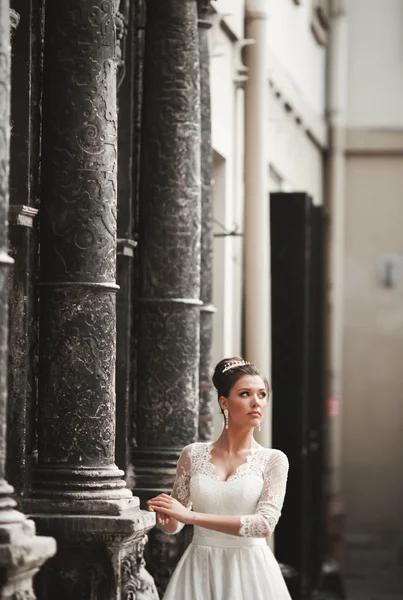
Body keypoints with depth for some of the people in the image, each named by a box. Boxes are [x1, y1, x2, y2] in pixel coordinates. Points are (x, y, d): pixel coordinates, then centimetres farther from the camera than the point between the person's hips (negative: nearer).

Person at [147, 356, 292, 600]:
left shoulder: (273, 460, -3)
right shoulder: (193, 454, 3)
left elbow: (265, 523, -16)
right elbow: (173, 525, 9)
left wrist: (192, 516, -20)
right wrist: (164, 517, -16)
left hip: (248, 571, -1)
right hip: (200, 570, 2)